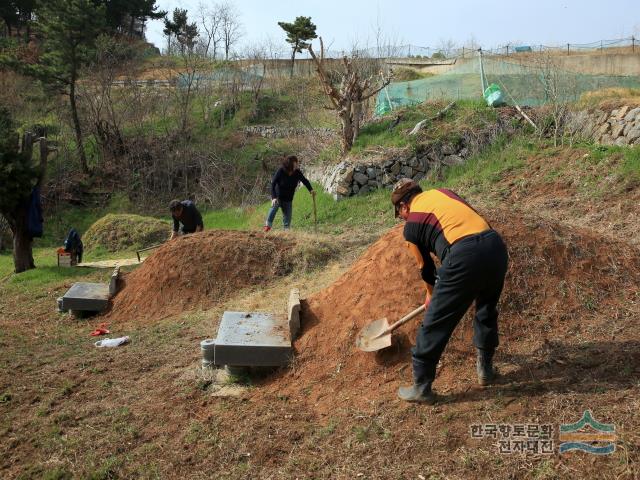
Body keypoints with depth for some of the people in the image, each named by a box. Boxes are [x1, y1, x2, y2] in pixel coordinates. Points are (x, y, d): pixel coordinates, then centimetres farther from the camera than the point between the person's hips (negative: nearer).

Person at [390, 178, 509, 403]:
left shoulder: (411, 225, 13)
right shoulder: (442, 192, 27)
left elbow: (425, 267, 24)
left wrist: (432, 294, 45)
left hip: (465, 257, -6)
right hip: (497, 246, 6)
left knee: (435, 323, 8)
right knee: (487, 311, 30)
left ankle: (421, 387, 18)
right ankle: (485, 368, 42)